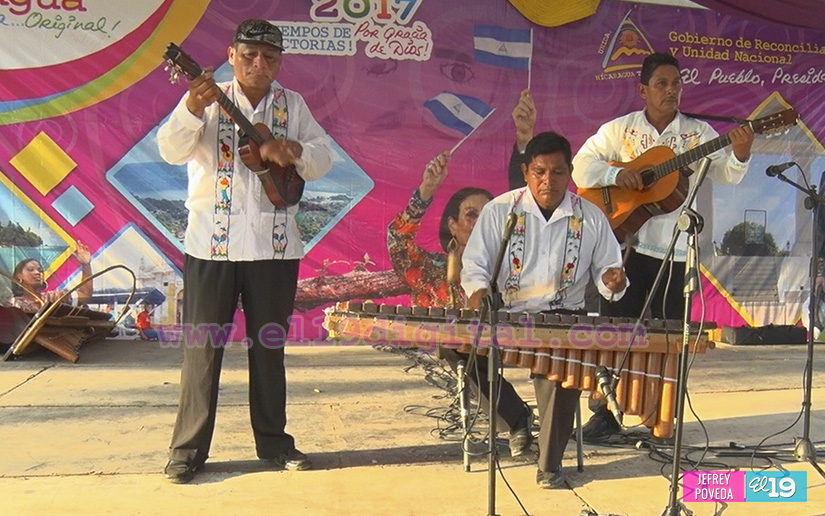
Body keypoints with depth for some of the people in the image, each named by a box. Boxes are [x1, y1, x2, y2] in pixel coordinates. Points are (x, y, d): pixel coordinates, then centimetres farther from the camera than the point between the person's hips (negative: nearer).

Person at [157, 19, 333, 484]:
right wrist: (193, 109, -30)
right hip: (211, 244, -2)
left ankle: (274, 441, 25)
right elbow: (172, 151, -12)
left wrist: (295, 150, -18)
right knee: (203, 347, 3)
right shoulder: (210, 99, 1)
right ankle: (188, 449, 15)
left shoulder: (292, 104, 9)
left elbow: (324, 158, 3)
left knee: (270, 346, 12)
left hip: (275, 247, 2)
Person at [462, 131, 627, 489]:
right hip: (506, 318, 1)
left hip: (564, 318, 0)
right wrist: (478, 292, -18)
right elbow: (474, 264, 4)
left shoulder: (590, 217, 7)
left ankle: (550, 463, -11)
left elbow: (606, 269, 14)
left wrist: (612, 279, -11)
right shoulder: (499, 211, 3)